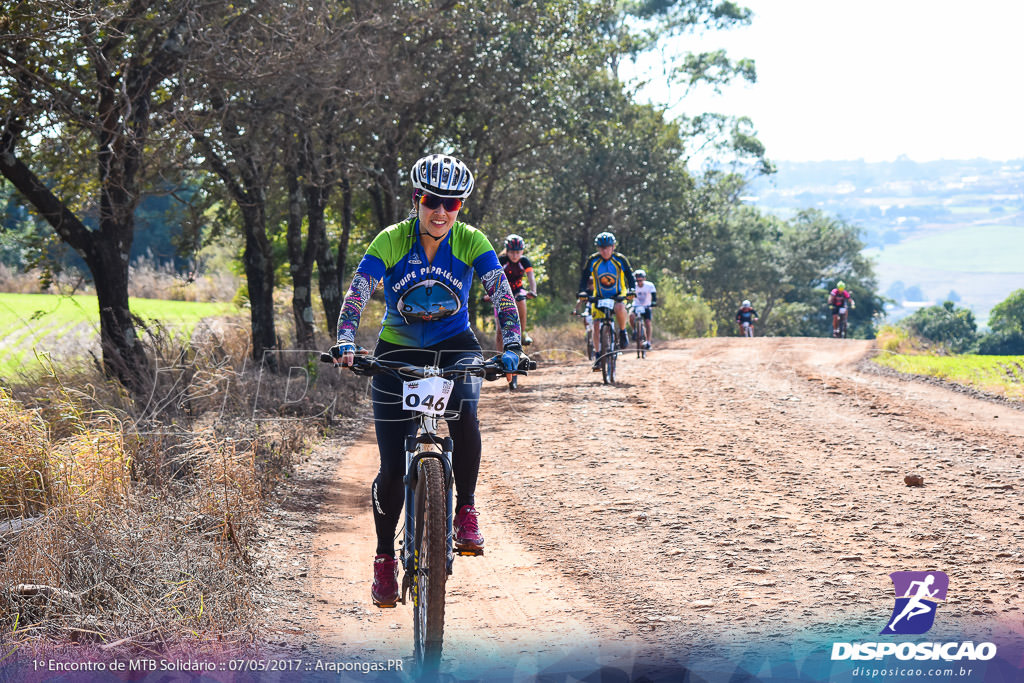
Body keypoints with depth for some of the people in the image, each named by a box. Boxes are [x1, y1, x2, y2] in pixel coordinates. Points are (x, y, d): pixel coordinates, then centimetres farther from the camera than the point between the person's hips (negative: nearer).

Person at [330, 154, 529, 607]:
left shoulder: (471, 242, -9)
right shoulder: (392, 240, -12)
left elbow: (502, 294, -17)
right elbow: (357, 292, -20)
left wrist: (511, 347, -32)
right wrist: (345, 342, -36)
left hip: (454, 348, 0)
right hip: (398, 352, 0)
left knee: (464, 415, -33)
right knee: (393, 468, -4)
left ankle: (466, 510, -11)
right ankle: (385, 557, 16)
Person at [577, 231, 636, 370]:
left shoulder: (620, 260, -12)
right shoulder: (592, 260, -11)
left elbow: (630, 277, -9)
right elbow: (584, 278, -6)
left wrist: (632, 290, -27)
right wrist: (582, 291, -24)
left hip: (618, 295, -2)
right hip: (599, 297, 2)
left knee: (619, 307, -37)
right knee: (596, 325, -12)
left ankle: (622, 332, -11)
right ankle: (598, 356, 1)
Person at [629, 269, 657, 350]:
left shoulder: (650, 285, -15)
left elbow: (654, 295, -22)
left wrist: (653, 302, -41)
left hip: (646, 307, 0)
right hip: (636, 306, 0)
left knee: (648, 323, -17)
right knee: (631, 316, -30)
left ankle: (648, 342, -6)